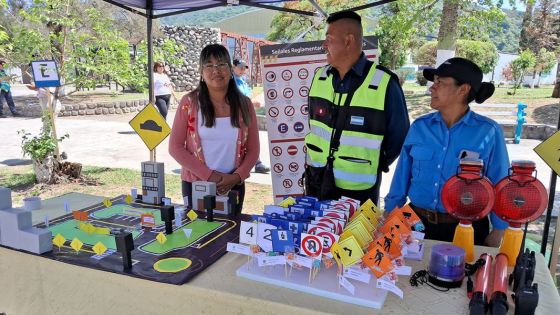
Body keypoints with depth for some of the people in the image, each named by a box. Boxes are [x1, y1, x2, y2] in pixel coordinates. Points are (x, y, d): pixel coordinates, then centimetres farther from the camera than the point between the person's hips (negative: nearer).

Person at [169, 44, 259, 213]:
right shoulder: (189, 102, -5)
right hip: (196, 185, -1)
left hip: (233, 186, 2)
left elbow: (253, 149, 3)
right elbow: (175, 147, -5)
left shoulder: (244, 104, 0)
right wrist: (208, 175, -12)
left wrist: (237, 177, -12)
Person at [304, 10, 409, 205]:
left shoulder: (384, 84, -16)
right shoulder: (320, 77, 0)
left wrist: (374, 167, 1)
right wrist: (312, 157, 13)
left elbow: (399, 136, -5)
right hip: (316, 182, 5)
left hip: (359, 190, -4)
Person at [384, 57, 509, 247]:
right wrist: (389, 215, 6)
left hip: (466, 229, -2)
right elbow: (402, 176, 4)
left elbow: (499, 185, -3)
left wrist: (498, 232, 1)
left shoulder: (488, 131, -10)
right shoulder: (419, 127, -2)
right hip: (418, 223, 3)